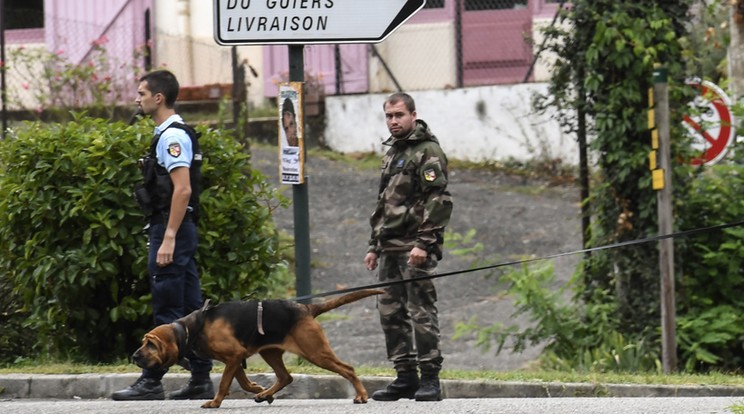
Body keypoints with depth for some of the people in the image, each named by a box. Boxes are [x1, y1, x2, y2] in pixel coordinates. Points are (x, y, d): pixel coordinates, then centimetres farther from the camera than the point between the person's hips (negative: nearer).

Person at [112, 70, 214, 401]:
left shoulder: (172, 136, -14)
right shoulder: (172, 133, 17)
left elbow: (183, 189, -22)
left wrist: (168, 238, -24)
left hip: (171, 227, -10)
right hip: (179, 229, 10)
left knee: (166, 309, -7)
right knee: (189, 308, 10)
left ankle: (151, 382, -6)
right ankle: (201, 379, 12)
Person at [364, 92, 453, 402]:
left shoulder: (428, 152, -6)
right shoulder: (392, 154, 22)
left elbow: (439, 201, -15)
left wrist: (424, 243, -21)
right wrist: (374, 245, 22)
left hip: (415, 249, -9)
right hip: (390, 249, 9)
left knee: (421, 311, -10)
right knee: (391, 313, 7)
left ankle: (430, 378, -8)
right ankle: (405, 377, 13)